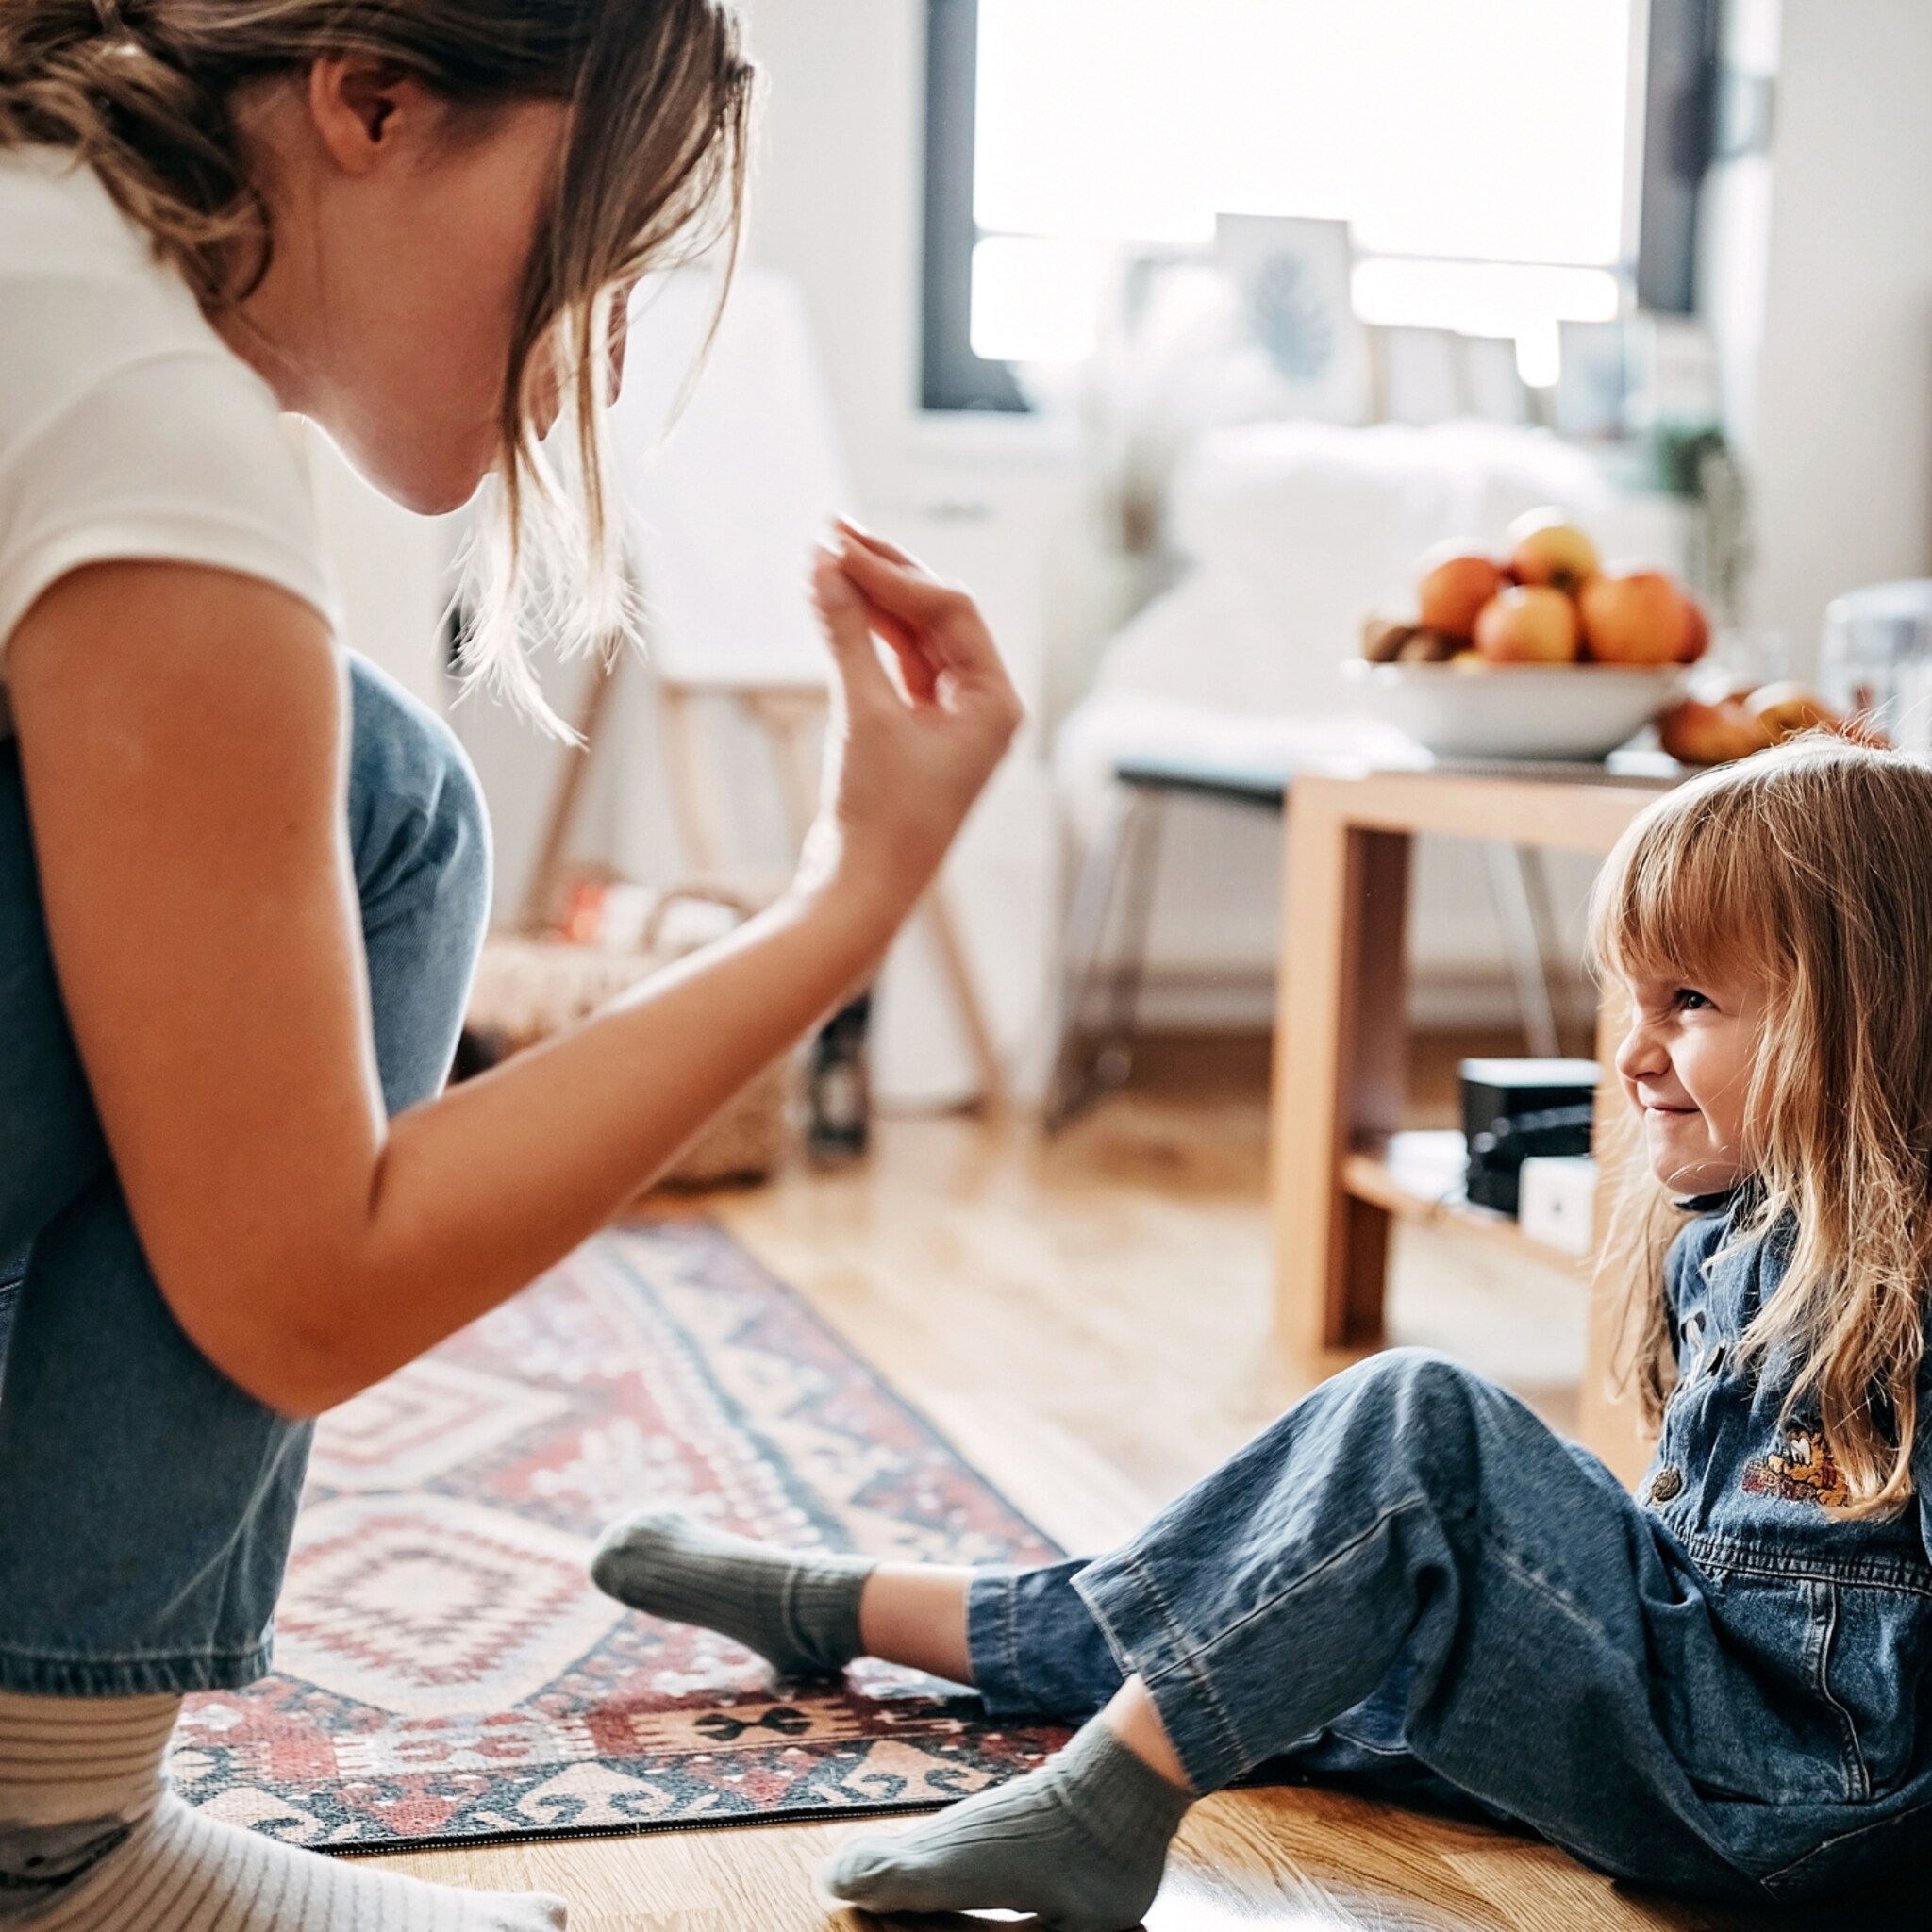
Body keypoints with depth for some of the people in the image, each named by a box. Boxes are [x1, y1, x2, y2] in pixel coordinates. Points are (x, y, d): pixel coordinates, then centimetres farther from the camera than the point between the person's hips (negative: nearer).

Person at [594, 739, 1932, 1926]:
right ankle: (837, 1611, 27)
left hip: (1791, 1793, -9)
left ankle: (1099, 1812, -20)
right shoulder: (1722, 1244, 9)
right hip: (1691, 1702, 9)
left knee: (1416, 1425, -23)